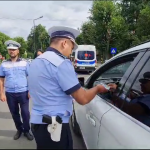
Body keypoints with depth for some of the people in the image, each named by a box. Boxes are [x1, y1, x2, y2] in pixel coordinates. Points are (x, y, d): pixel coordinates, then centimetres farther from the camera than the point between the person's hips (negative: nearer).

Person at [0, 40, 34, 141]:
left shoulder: (24, 63, -1)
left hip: (23, 92, -2)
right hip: (10, 93, 2)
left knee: (25, 113, 4)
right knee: (14, 113, 14)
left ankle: (26, 130, 24)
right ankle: (19, 129, 33)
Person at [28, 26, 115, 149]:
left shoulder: (37, 61, 10)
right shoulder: (61, 63, -19)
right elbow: (83, 99, -18)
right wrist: (97, 88, 1)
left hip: (37, 122, 9)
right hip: (54, 126, -9)